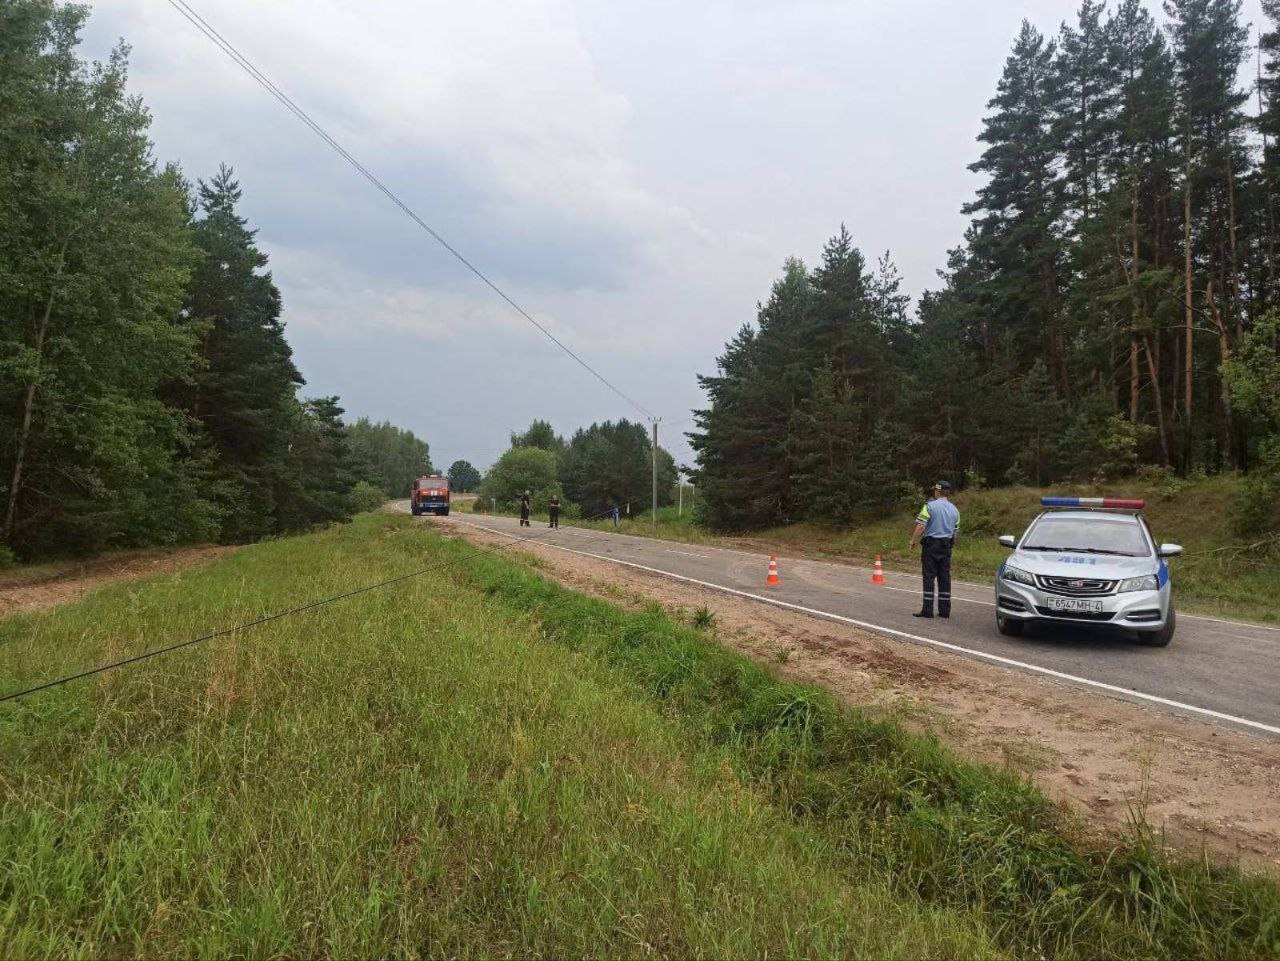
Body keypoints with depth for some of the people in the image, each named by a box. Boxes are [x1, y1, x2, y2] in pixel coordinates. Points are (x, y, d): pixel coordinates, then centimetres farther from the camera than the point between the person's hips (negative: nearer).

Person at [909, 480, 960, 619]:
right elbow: (955, 531, 14)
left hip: (931, 544, -5)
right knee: (945, 578, 8)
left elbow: (920, 526, -16)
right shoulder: (954, 509, 11)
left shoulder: (930, 506, -9)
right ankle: (944, 610, 10)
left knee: (929, 577, -4)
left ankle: (927, 609, -5)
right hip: (946, 545, 6)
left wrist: (913, 541, -5)